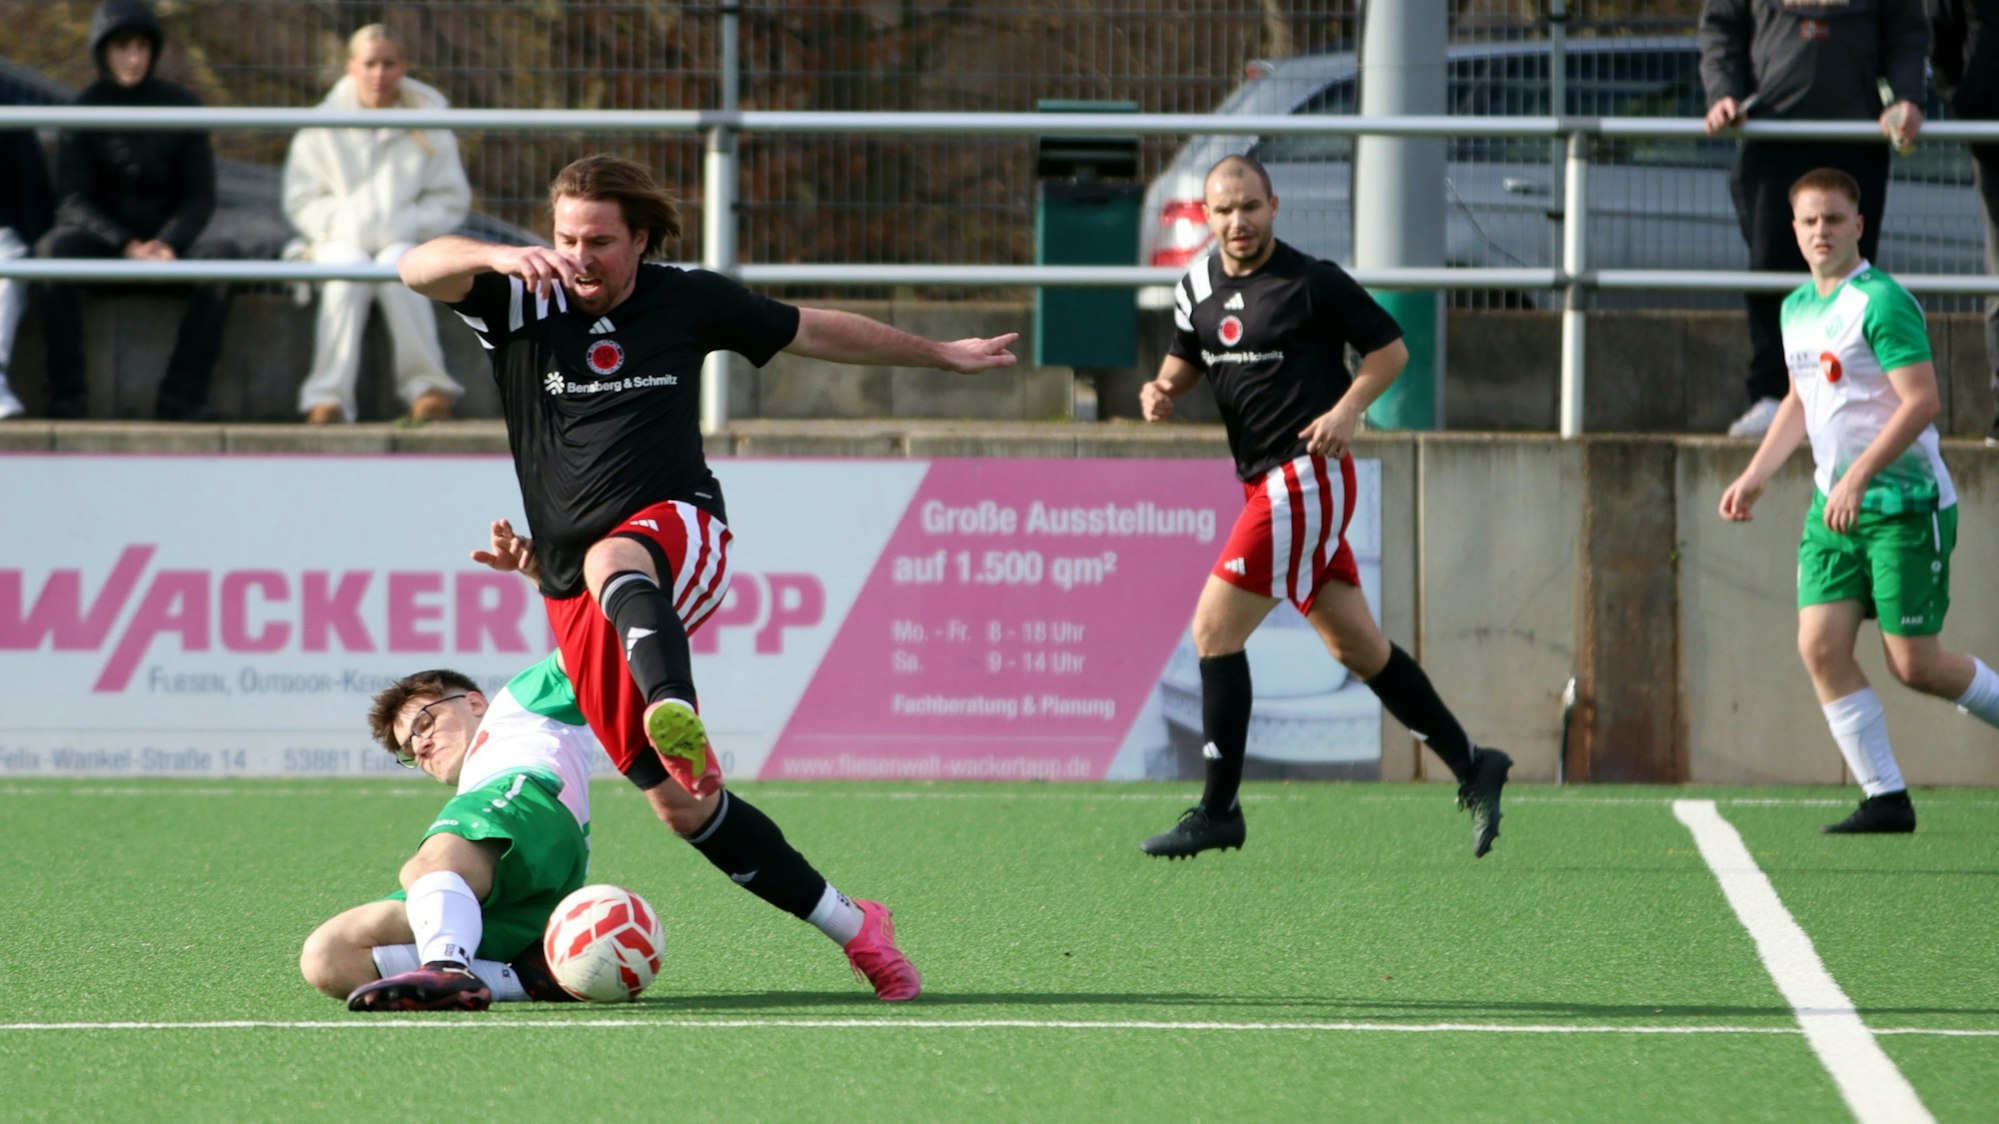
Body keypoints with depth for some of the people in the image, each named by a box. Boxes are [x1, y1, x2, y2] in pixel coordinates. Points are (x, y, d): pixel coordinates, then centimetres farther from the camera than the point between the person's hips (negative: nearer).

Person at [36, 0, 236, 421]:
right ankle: (66, 394, -35)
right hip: (100, 244, -1)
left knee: (223, 253, -31)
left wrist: (167, 245, -19)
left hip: (168, 241, 1)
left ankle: (181, 394, -32)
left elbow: (200, 198, 1)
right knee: (54, 249, -34)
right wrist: (128, 246, -23)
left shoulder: (181, 106, 3)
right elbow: (71, 203, -7)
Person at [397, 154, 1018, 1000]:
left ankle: (679, 721, -68)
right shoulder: (523, 301, 3)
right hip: (577, 596, 2)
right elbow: (419, 268, -15)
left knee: (612, 566, -41)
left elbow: (812, 332, 23)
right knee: (680, 807, -1)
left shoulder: (689, 301, 7)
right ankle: (852, 928, 10)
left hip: (678, 536, -2)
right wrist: (498, 257, -36)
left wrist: (941, 354, 32)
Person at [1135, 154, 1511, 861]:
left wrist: (1347, 409, -18)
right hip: (1264, 481, 8)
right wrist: (1162, 391, 0)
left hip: (1307, 477, -8)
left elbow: (1390, 348, -3)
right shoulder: (1198, 288, 10)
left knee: (1214, 629, -10)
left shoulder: (1313, 283, -10)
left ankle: (1219, 810, -5)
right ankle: (1472, 769, 18)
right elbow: (1185, 361, 22)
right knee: (1355, 646, 11)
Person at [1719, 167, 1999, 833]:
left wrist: (1859, 475, -26)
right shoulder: (1797, 309, 12)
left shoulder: (1881, 303, -15)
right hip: (1835, 505, 8)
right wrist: (1755, 476, 22)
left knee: (1914, 664, -7)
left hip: (1905, 502, -8)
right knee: (1820, 646, -6)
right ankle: (1885, 799, -1)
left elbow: (1921, 400, -21)